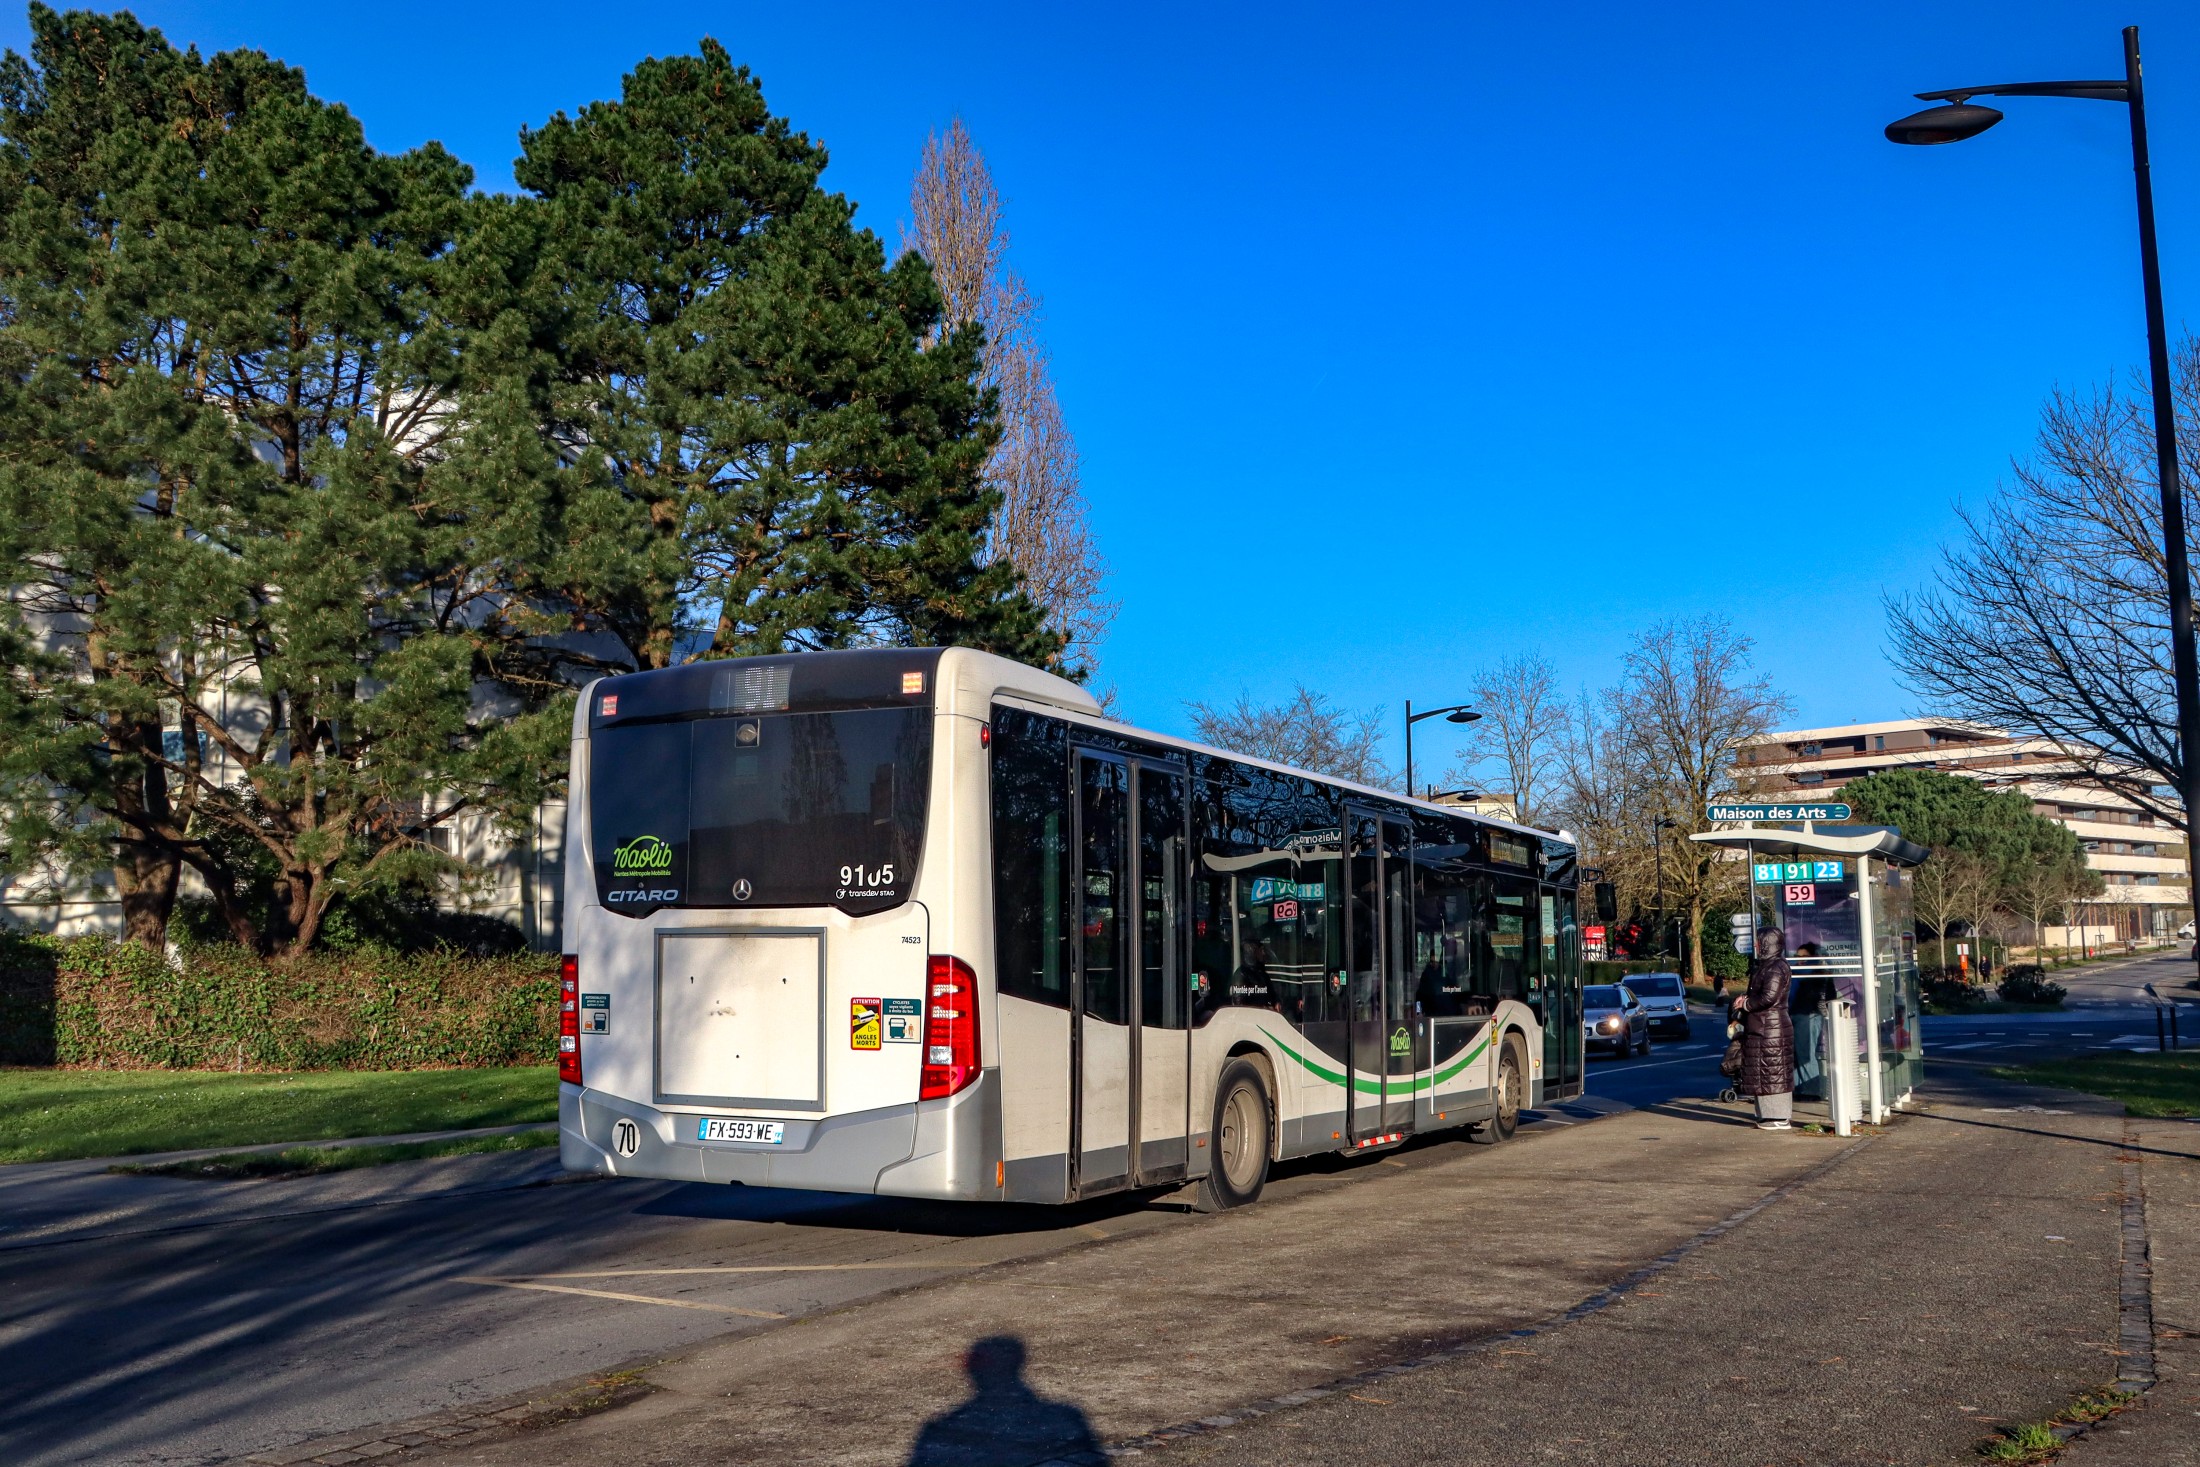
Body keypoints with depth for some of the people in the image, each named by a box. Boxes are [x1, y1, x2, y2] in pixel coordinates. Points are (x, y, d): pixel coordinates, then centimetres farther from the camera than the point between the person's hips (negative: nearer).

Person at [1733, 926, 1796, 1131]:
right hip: (1759, 1028, 10)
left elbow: (1769, 997, -23)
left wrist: (1745, 1004, -10)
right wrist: (1745, 999, 5)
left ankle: (1779, 1118, 0)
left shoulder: (1776, 968, -16)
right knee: (1763, 1073, 13)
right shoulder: (1764, 965, 15)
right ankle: (1768, 1115, 19)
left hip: (1771, 1028, -10)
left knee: (1773, 1073, -5)